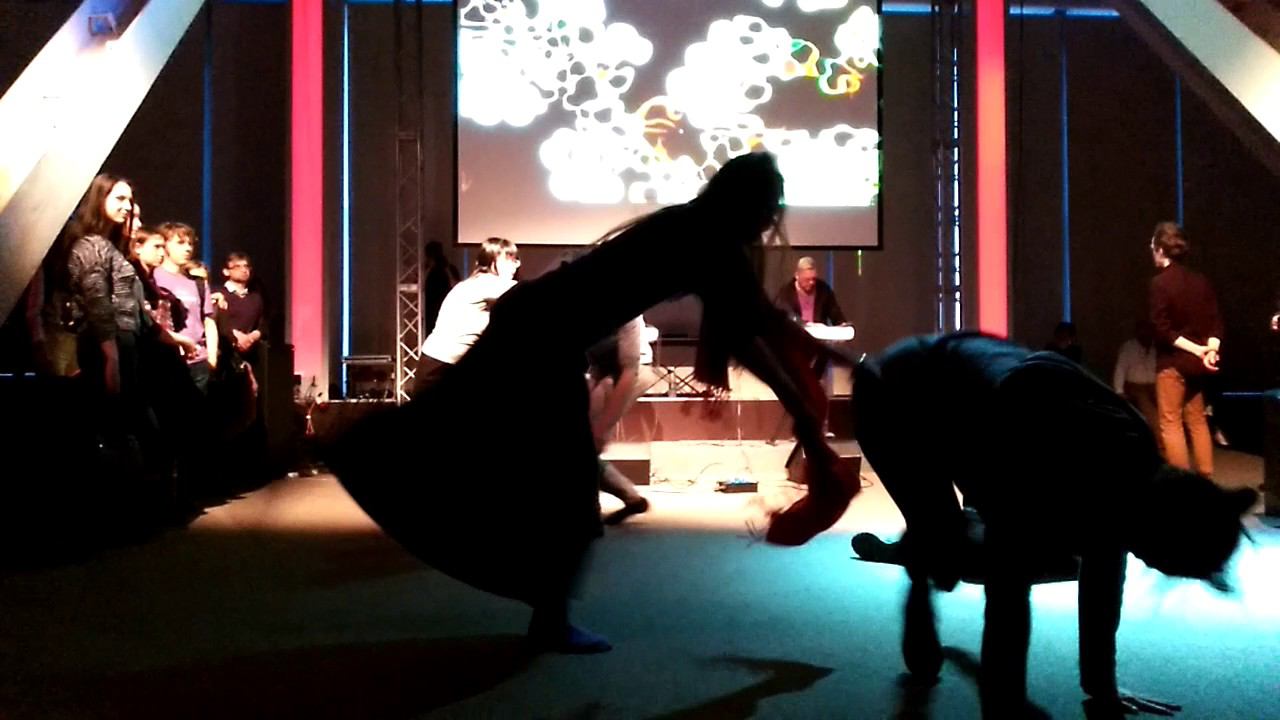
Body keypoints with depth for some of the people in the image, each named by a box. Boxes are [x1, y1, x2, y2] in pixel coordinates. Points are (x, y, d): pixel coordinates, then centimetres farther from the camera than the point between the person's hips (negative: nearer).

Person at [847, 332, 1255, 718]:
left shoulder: (1132, 465, -17)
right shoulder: (1045, 469, -42)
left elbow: (1103, 582, -5)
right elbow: (1008, 603, -38)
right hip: (893, 397, -6)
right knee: (946, 554, -18)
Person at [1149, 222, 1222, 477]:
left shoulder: (1160, 282, -12)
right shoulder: (1201, 280, 6)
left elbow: (1163, 329, -17)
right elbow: (1215, 320, -1)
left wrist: (1197, 350, -14)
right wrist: (1211, 349, -12)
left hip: (1173, 361, -6)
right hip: (1196, 362, 6)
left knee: (1171, 423, 0)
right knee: (1198, 421, 15)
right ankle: (1206, 478, 18)